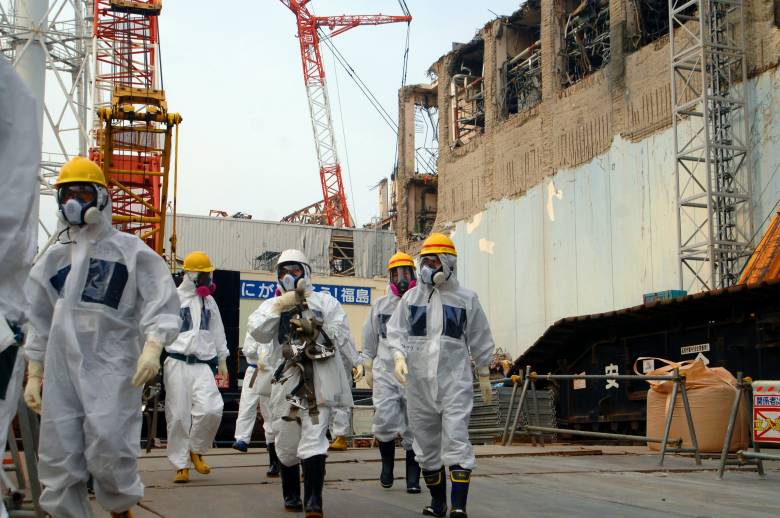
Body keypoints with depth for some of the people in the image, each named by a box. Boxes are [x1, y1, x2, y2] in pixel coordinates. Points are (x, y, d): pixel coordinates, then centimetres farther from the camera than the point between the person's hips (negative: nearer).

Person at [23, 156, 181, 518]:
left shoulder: (129, 249, 3)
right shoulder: (53, 258, 17)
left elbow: (160, 301, -5)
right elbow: (39, 322, 21)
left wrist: (152, 345, -20)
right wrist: (33, 375, 17)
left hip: (113, 366, -4)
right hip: (62, 369, 5)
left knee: (108, 451, -12)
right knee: (58, 458, 2)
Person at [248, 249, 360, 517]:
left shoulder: (325, 302, 11)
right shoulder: (272, 305, 16)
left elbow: (341, 336, 3)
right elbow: (257, 332, -3)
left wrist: (315, 329, -10)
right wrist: (279, 307, -11)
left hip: (319, 380, -3)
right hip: (287, 381, 3)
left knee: (313, 440, -12)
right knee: (287, 443, 10)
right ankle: (291, 496, 30)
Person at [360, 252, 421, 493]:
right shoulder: (380, 306, 12)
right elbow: (369, 341, 20)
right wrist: (368, 368, 18)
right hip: (385, 371, 1)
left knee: (413, 427, 2)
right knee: (384, 420, -10)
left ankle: (412, 477, 14)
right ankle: (387, 462, 16)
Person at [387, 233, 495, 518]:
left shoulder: (466, 299, 4)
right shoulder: (411, 297, 9)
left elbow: (479, 340, 10)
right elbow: (396, 331, 6)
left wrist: (484, 376, 13)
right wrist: (399, 356, -13)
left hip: (455, 380, -3)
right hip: (419, 380, 3)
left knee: (456, 441, -12)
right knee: (426, 442, 10)